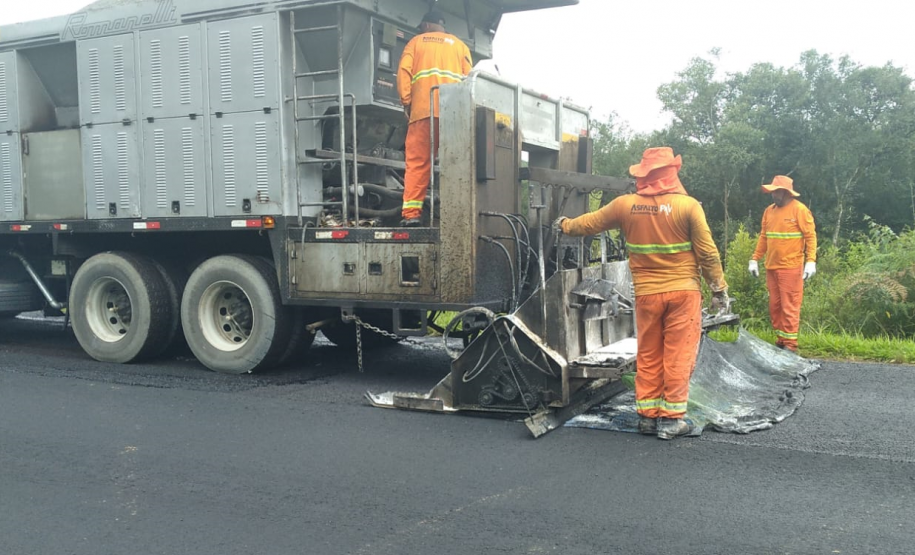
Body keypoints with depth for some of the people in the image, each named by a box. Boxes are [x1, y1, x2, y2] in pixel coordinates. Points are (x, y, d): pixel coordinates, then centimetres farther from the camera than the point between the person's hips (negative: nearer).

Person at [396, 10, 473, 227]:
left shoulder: (416, 41, 20)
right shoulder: (459, 44, 22)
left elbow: (403, 71, 5)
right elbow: (469, 78, 8)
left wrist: (406, 101, 6)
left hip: (424, 109, -1)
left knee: (417, 162, -4)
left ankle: (411, 212, -12)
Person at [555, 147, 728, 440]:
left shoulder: (625, 205, -1)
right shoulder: (688, 205, -9)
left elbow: (590, 223, 14)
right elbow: (707, 253, -7)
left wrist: (565, 225, 34)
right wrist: (720, 289, 4)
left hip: (647, 294, 3)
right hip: (683, 291, -3)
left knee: (648, 356, 13)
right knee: (678, 355, 3)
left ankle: (648, 415, 18)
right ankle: (670, 418, 5)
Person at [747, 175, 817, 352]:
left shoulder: (799, 210, -8)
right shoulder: (769, 210, 11)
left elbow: (810, 236, -9)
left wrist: (811, 261, -17)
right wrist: (755, 259, 11)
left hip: (790, 268, -6)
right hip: (771, 267, 7)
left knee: (790, 306, -4)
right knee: (774, 305, 11)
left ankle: (790, 344, 1)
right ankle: (781, 340, 21)